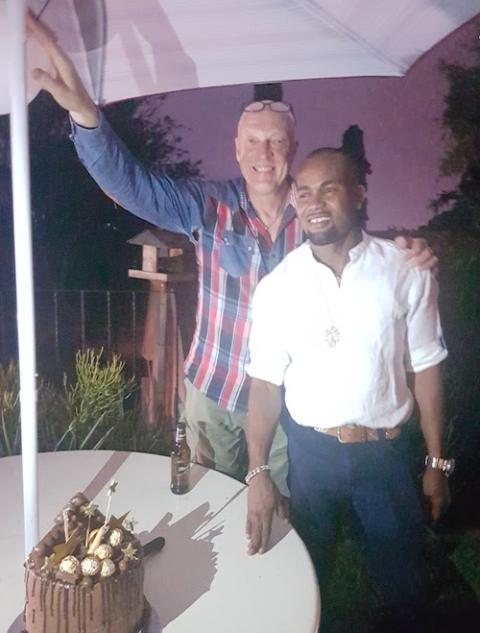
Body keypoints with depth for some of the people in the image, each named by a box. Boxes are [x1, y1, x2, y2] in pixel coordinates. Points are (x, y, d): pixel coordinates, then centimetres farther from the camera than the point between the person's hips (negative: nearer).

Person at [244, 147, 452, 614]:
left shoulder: (406, 273, -8)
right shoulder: (277, 287, -7)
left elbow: (424, 370, -3)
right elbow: (265, 383, -6)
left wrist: (437, 461, 0)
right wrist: (258, 472, -13)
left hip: (386, 450, 0)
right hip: (310, 449, 1)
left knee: (403, 582, 17)